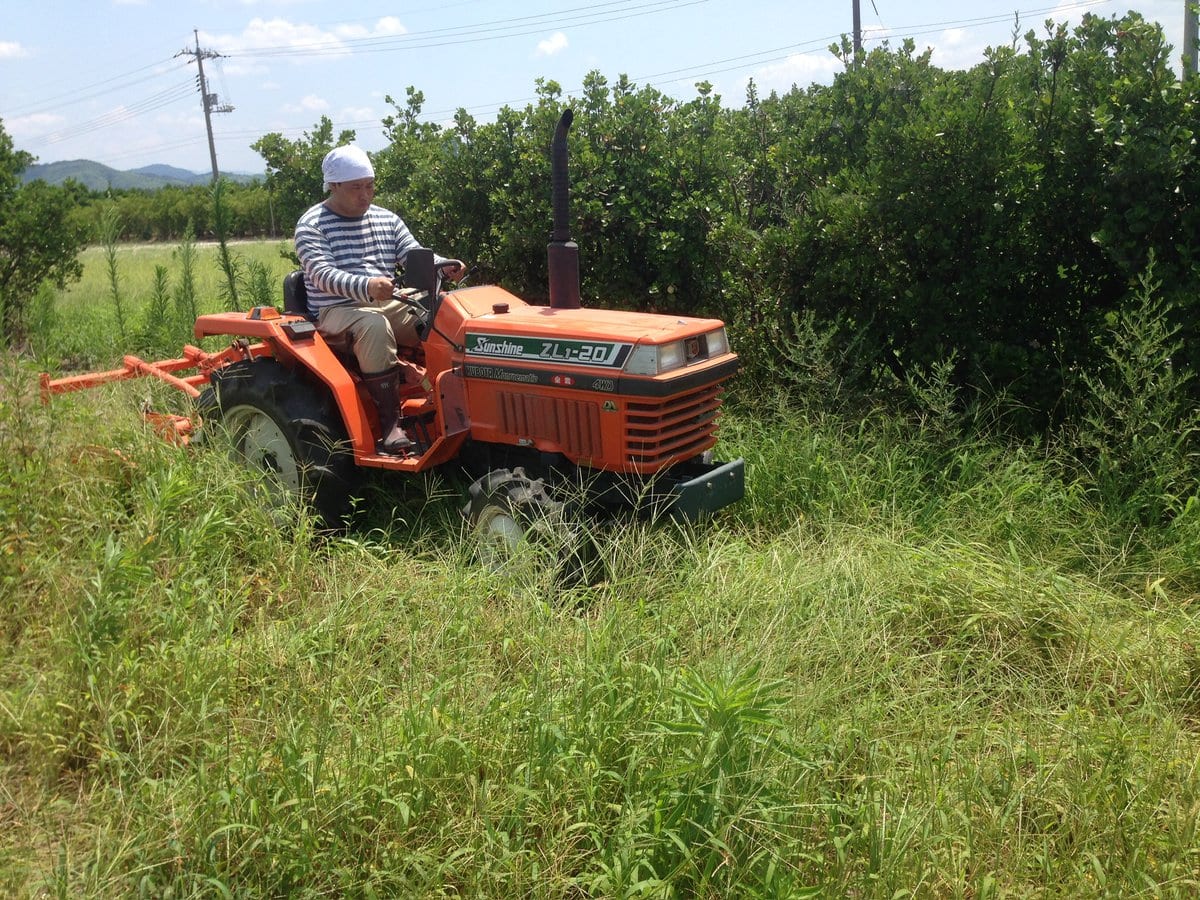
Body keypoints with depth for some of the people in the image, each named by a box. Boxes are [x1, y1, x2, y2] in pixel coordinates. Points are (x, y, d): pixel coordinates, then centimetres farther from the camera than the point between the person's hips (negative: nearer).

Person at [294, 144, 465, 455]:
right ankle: (390, 424, -36)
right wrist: (366, 286, -38)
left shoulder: (387, 219, 14)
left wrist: (442, 265, -18)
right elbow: (322, 274, -19)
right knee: (374, 326, -39)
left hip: (388, 305, 6)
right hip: (337, 311, -5)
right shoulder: (312, 225, -4)